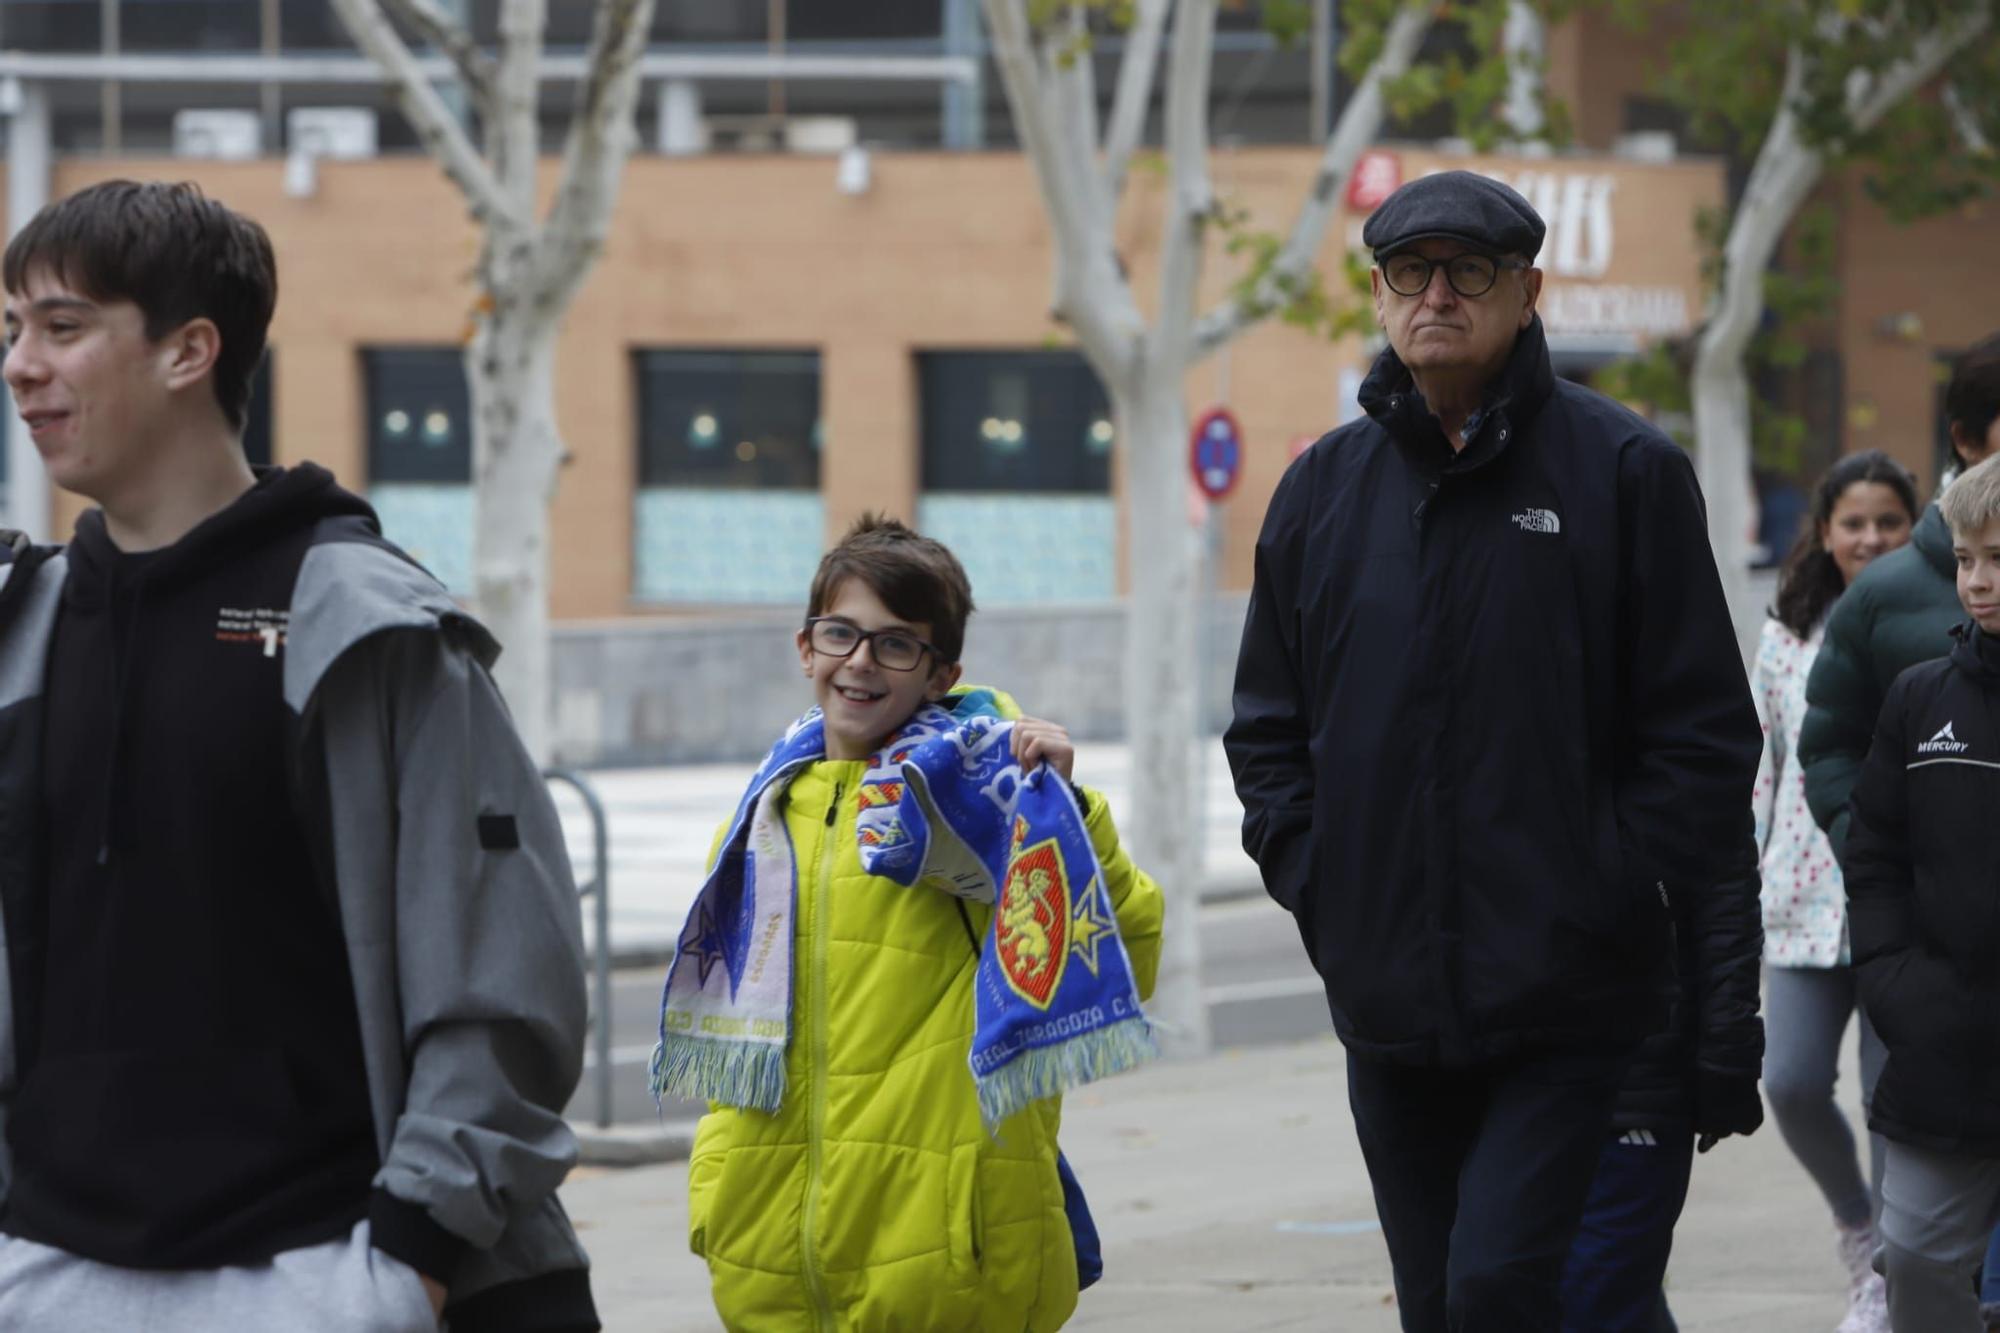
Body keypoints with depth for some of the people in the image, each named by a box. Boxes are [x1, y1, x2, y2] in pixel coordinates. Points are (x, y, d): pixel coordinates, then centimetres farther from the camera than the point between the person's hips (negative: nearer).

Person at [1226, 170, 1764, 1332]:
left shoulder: (1624, 472, -2)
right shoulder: (1325, 491, 11)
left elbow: (1702, 742, -5)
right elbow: (1268, 727, 20)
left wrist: (1725, 1013, -9)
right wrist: (1317, 882, 2)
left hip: (1576, 1007, -5)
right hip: (1391, 1014, 5)